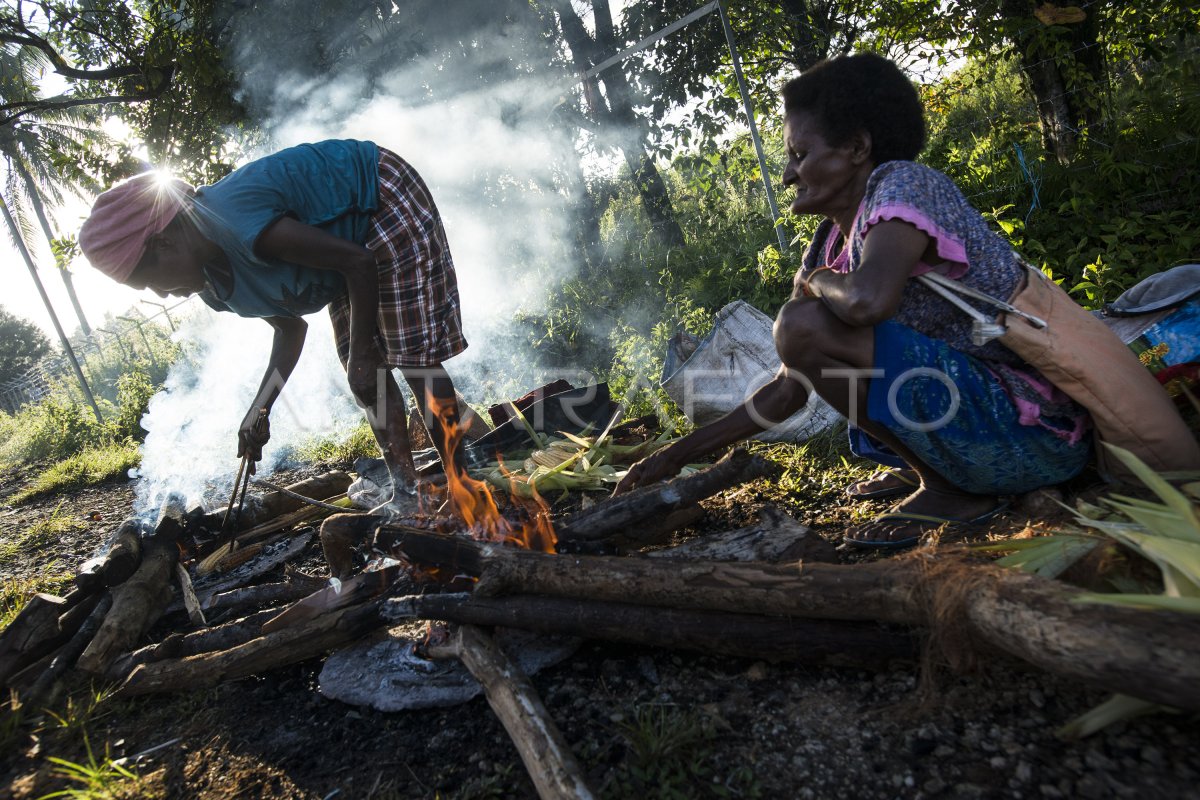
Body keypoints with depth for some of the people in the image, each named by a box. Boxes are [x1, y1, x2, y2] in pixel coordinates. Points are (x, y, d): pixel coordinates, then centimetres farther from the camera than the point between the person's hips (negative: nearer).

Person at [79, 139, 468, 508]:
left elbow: (358, 261, -29)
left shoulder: (239, 220, -32)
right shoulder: (212, 281, -1)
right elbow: (291, 328, 10)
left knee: (414, 356, -14)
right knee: (366, 370, 6)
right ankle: (406, 489, 13)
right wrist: (259, 410, 2)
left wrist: (361, 354, -23)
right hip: (356, 229, 9)